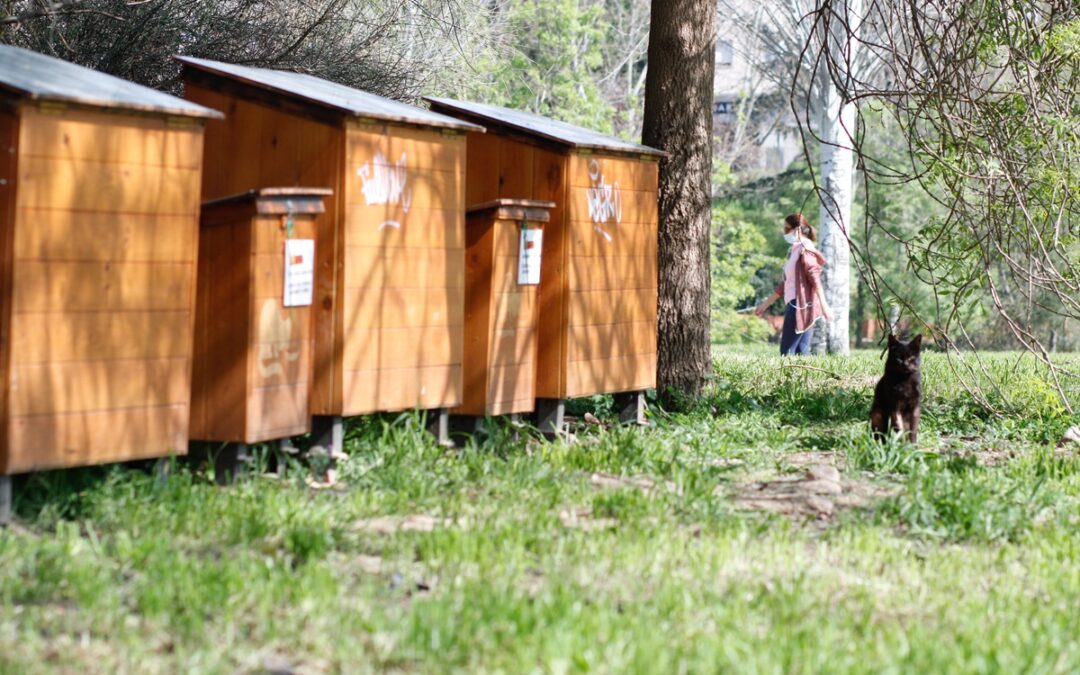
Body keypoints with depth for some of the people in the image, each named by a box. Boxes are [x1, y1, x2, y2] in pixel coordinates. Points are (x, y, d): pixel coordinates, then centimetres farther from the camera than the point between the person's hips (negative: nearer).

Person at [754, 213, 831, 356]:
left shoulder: (805, 250, -7)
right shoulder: (794, 251, 20)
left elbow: (815, 279, -16)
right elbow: (785, 284, 25)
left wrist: (824, 306, -24)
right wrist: (765, 304, 27)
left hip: (801, 305, -9)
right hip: (795, 305, 9)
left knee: (787, 351, -11)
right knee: (801, 351, 4)